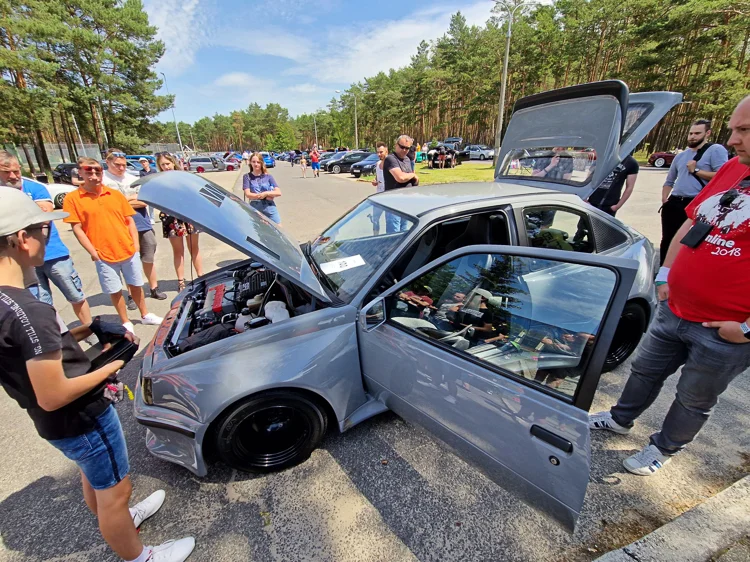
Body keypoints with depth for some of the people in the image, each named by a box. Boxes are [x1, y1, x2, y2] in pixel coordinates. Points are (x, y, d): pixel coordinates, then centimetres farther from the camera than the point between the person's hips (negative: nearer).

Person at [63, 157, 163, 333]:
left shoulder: (116, 194, 6)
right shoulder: (73, 198, -3)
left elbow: (130, 221, 9)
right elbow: (77, 229, -4)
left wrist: (135, 245, 1)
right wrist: (93, 253, -9)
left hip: (129, 252, 2)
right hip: (104, 256, -2)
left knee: (136, 285, 15)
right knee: (115, 291, 8)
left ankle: (145, 315, 32)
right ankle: (126, 323, 24)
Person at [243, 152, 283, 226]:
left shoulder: (268, 176, 7)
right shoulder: (247, 176, 4)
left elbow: (278, 192, -1)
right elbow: (248, 194, -7)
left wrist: (266, 193, -14)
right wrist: (266, 196, -10)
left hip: (270, 207, 1)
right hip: (255, 208, -1)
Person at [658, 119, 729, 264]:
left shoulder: (716, 150, -1)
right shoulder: (681, 156, 20)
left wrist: (696, 171, -11)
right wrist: (664, 199, 12)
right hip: (674, 204, 7)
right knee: (667, 241, 12)